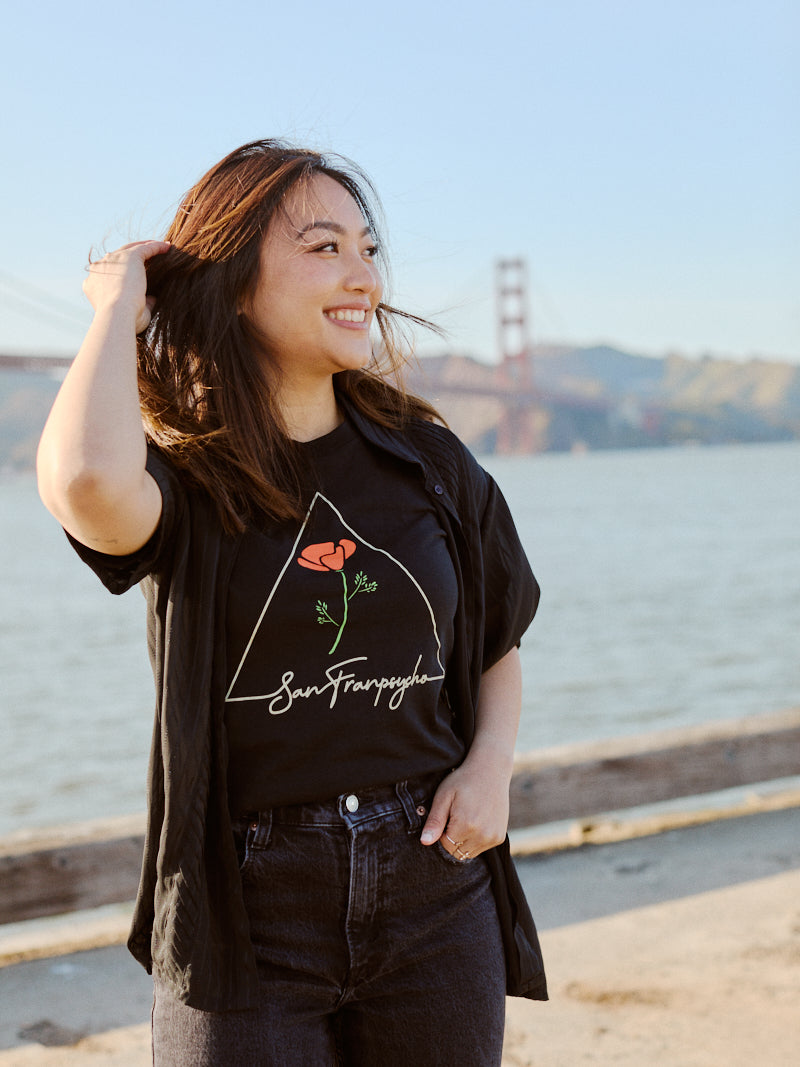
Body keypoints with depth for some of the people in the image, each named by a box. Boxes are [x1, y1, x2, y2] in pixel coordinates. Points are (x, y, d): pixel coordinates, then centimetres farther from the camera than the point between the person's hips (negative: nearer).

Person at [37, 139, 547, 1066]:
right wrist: (121, 305, -16)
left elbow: (498, 643, 16)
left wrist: (491, 762, -4)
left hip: (433, 893, 4)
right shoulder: (183, 479, -8)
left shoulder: (425, 461, 3)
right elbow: (85, 482, -34)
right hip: (246, 916, -3)